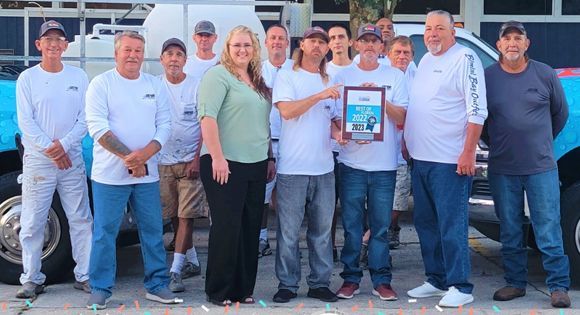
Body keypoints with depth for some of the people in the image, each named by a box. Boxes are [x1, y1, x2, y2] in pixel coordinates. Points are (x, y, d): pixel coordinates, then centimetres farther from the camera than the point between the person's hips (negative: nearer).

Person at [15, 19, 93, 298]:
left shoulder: (78, 76, 5)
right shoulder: (27, 78, 1)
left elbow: (85, 118, 0)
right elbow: (25, 122, -5)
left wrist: (64, 145, -13)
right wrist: (50, 150, -13)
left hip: (72, 158, 2)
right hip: (37, 160, -1)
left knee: (81, 220, 4)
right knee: (32, 224, 1)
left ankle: (85, 275, 12)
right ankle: (32, 279, 11)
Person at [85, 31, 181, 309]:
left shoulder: (154, 85, 10)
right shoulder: (101, 83, -2)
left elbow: (164, 124, 5)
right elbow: (97, 126, -11)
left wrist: (146, 153, -13)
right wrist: (127, 157, -17)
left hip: (147, 174, 4)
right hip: (110, 174, -4)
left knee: (153, 231, 7)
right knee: (105, 232, 1)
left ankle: (157, 285, 18)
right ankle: (100, 289, 11)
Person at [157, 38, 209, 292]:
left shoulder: (197, 86, -2)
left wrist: (197, 159, -12)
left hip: (190, 161, -3)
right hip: (163, 161, 3)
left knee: (186, 216, -7)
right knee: (174, 215, 9)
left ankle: (175, 271, -7)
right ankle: (192, 262, 24)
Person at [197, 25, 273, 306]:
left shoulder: (258, 82, 17)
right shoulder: (218, 75, -6)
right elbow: (207, 116, -16)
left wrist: (270, 158, 17)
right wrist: (217, 157, -22)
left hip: (256, 165, 7)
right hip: (226, 164, -7)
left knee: (250, 229, 9)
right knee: (226, 227, -3)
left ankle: (244, 288, 19)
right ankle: (219, 291, 9)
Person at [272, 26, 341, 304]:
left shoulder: (329, 82, 16)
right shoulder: (287, 77, 0)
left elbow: (333, 121, 18)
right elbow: (286, 110, -15)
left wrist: (340, 133, -4)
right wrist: (319, 96, -18)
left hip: (324, 167, 5)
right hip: (293, 167, -5)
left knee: (322, 231, 9)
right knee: (289, 231, 1)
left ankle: (319, 283, 18)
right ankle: (287, 284, 12)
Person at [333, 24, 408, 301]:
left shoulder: (395, 77, 7)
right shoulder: (343, 76, 7)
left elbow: (401, 118, 1)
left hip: (384, 164, 0)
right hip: (352, 163, 0)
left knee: (381, 226, 4)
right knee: (351, 225, 4)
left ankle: (381, 280, 12)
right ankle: (351, 278, 14)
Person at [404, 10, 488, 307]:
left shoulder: (465, 58, -8)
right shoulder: (425, 60, 16)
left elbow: (477, 110, -14)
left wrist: (469, 152, -20)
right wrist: (407, 140, 19)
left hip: (450, 160, -8)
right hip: (420, 158, 9)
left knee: (451, 225, -6)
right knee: (425, 223, 13)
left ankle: (460, 287, 2)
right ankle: (436, 280, 24)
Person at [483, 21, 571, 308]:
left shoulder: (545, 74, 1)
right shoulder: (486, 77, 1)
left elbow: (561, 113, 14)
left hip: (541, 167, -1)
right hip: (502, 169, 1)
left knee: (549, 230, -1)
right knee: (509, 231, 10)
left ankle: (559, 286, 6)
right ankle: (515, 283, 21)